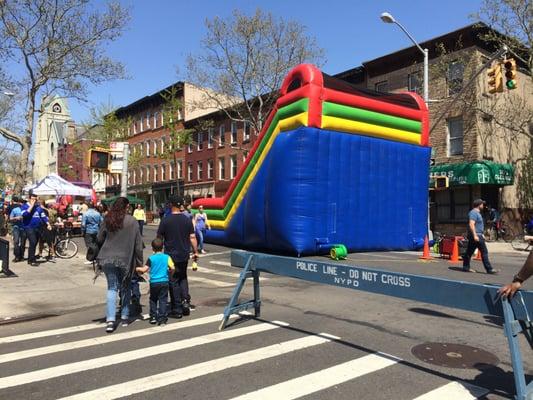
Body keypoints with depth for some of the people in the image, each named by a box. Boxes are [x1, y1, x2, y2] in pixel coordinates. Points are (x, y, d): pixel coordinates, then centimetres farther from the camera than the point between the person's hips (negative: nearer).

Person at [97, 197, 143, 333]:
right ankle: (124, 317, 22)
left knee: (112, 288, 8)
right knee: (125, 288, 15)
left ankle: (110, 319, -2)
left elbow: (99, 238, 7)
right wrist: (139, 262, 1)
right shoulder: (132, 221, -8)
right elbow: (138, 244, -6)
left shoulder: (107, 220, 0)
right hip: (125, 259, -2)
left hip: (108, 258, 2)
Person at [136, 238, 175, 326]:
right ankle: (161, 318, 3)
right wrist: (169, 272, 12)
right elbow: (172, 268, -10)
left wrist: (137, 268, 9)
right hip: (164, 282, 0)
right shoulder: (167, 257, -2)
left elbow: (144, 269, -10)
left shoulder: (151, 258, -5)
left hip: (154, 282, 0)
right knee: (163, 300, 5)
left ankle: (153, 317, 20)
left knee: (153, 299, 17)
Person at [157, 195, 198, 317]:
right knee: (183, 278, 23)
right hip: (184, 255, 3)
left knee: (173, 281, 6)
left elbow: (159, 238, -5)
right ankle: (185, 300, 6)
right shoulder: (187, 220, 0)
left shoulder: (165, 220, -9)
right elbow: (192, 237, 1)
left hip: (171, 255, -3)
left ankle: (177, 309, 9)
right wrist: (195, 251, 10)